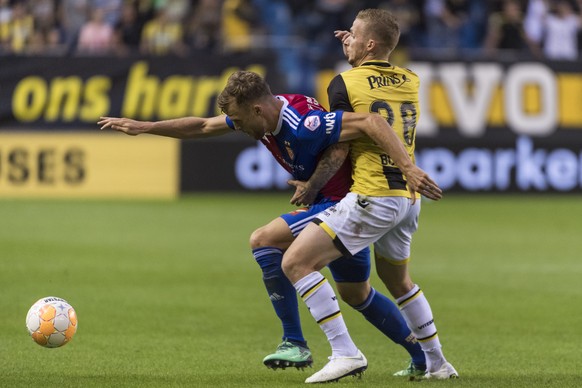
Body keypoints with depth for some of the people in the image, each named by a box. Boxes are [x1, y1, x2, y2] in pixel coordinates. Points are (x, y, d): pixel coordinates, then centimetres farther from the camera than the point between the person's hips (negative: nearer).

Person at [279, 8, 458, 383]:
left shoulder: (345, 84, -6)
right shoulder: (411, 81, 11)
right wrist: (356, 53, 26)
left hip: (372, 197, -8)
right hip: (409, 196, 8)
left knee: (296, 262, -7)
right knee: (398, 280, 29)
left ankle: (345, 352, -15)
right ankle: (437, 363, 32)